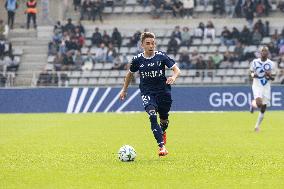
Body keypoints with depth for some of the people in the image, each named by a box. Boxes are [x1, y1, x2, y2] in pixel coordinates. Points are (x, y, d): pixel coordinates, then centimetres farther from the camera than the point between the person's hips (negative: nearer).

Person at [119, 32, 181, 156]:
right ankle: (161, 146, -25)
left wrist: (173, 77, -27)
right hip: (147, 92, 0)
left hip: (163, 90, 0)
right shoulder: (137, 60, -2)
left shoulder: (161, 56, -6)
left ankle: (163, 132, 48)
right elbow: (130, 73, 16)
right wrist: (124, 89, 21)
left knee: (164, 119, 9)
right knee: (152, 116, -23)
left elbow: (176, 69, -5)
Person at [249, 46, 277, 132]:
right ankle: (253, 104, 10)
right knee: (259, 103, -27)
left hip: (266, 87, 2)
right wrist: (253, 75, -14)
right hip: (257, 85, -2)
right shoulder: (255, 62, -3)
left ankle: (257, 126, 19)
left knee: (263, 108, 4)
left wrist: (269, 75, -17)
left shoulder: (271, 64, -1)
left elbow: (273, 78, 5)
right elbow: (251, 72, 10)